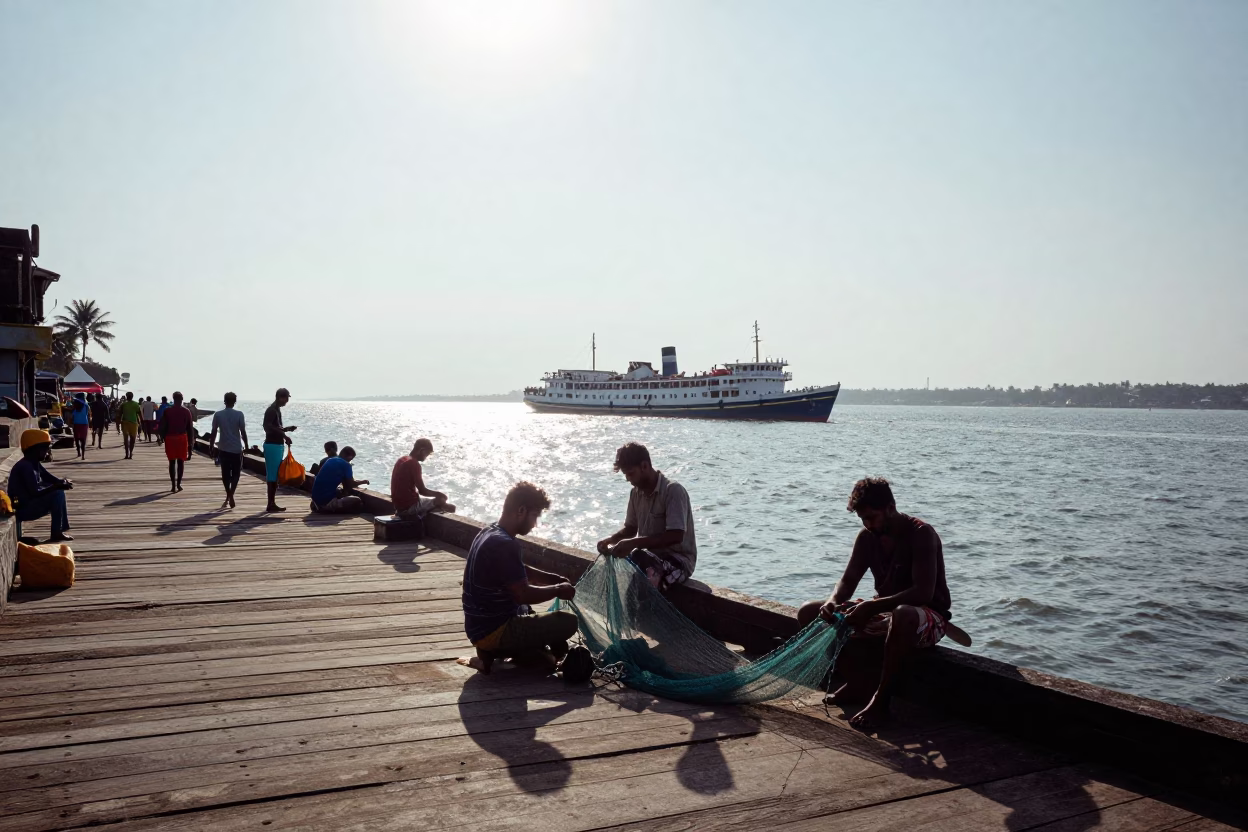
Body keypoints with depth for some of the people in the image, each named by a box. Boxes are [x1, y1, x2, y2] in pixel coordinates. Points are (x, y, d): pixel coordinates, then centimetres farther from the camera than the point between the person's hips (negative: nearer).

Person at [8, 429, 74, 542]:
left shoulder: (34, 464, 8)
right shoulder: (25, 466, -22)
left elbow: (52, 479, 15)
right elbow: (35, 493, -27)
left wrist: (62, 483, -6)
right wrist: (56, 487, -22)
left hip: (31, 504, 10)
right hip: (23, 509, -10)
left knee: (59, 491, 13)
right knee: (57, 494, -20)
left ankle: (60, 530, 10)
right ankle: (56, 534, -12)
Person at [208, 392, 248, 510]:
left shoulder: (218, 415, -3)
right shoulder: (239, 414, -7)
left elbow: (214, 432, -1)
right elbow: (243, 431, -7)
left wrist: (211, 447, 7)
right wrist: (246, 445, 4)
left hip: (223, 449, 1)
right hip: (237, 448, -1)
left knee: (225, 474, 12)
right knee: (236, 473, 6)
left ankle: (228, 496, 17)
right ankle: (231, 495, -12)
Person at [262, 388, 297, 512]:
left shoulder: (277, 410, 16)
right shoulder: (271, 410, -14)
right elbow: (268, 427, -28)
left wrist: (287, 429, 13)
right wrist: (284, 435, -29)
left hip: (278, 445, 10)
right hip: (273, 445, -10)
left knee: (275, 475, 11)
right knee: (272, 475, -7)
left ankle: (272, 503, 15)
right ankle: (271, 504, -5)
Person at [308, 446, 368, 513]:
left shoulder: (330, 460, 15)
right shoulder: (345, 465, -10)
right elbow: (351, 485, -1)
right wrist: (363, 481, 16)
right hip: (327, 502, -9)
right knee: (358, 502, -4)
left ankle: (319, 507, 13)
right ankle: (327, 509, -6)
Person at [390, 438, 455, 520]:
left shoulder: (402, 460, 11)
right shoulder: (414, 463, -17)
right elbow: (422, 491, -18)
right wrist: (438, 493, 0)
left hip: (399, 505, 10)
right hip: (410, 506, -10)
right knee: (451, 508, -5)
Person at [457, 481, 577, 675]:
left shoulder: (489, 532, 6)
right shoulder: (504, 544, -25)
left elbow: (518, 570, 21)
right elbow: (524, 594, -25)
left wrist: (553, 578, 10)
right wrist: (558, 590, -9)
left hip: (482, 625, 10)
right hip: (492, 631, -10)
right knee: (567, 622, -11)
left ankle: (494, 651, 8)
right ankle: (496, 651, -3)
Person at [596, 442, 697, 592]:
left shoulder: (673, 491, -19)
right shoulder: (636, 493, 4)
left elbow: (675, 536, -27)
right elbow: (631, 528, 15)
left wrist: (634, 543, -31)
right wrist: (611, 539, -6)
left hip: (679, 559, -7)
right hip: (650, 556, 7)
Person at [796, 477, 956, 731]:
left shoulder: (921, 534, -19)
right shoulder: (867, 537, 2)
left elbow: (924, 593, -28)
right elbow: (848, 580, 2)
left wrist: (872, 607, -36)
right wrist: (833, 602, -22)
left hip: (929, 618, -7)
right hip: (883, 613, 7)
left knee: (903, 615, -46)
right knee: (809, 613, -4)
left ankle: (880, 702, -30)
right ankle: (857, 684, -5)